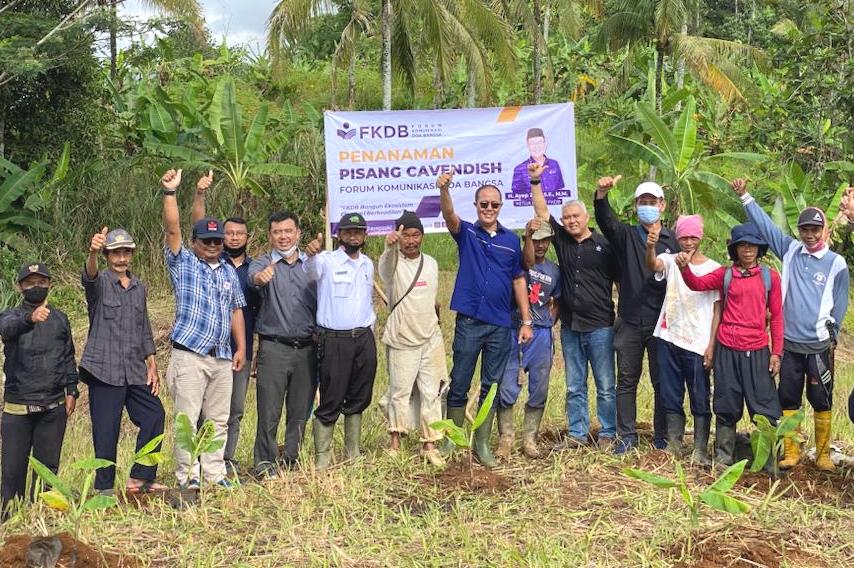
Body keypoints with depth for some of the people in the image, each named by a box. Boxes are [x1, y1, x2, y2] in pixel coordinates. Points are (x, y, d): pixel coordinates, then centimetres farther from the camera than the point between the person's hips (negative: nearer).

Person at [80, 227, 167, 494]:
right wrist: (92, 253, -50)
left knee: (154, 416, 3)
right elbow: (89, 275, -29)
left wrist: (152, 366, 12)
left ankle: (140, 478, 15)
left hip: (135, 370, 6)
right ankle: (104, 489, 7)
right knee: (106, 430, -3)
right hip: (105, 369, -6)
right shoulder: (100, 282, -2)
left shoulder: (138, 287, 15)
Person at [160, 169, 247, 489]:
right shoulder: (183, 264, 3)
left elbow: (236, 310, 17)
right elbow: (172, 230, -10)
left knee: (218, 420, 9)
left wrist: (241, 347, 10)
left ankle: (215, 474, 16)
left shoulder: (229, 272, 17)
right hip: (189, 355, -5)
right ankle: (188, 476, 2)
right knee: (187, 418, -4)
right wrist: (170, 193, -20)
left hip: (223, 358, 5)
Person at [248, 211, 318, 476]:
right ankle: (264, 463, 5)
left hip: (306, 348, 3)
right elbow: (253, 277, -24)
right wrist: (262, 276, -48)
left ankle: (291, 460, 21)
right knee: (269, 412, -4)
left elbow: (322, 303, 14)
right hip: (274, 347, -3)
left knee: (300, 411, 9)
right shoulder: (263, 263, 1)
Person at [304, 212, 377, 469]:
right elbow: (311, 270, -32)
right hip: (335, 340, -6)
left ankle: (354, 455, 22)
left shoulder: (368, 264, 13)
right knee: (331, 402, -4)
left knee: (358, 399, 12)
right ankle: (321, 458, 3)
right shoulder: (327, 261, -7)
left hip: (364, 339, 6)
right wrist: (312, 254, -55)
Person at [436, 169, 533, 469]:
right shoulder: (466, 233, 2)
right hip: (468, 321, -2)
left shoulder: (511, 239, 7)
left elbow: (519, 280, 11)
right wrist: (444, 190, -40)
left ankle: (482, 445, 16)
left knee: (491, 387, 8)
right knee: (459, 385, 3)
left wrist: (526, 321, 8)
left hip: (500, 324, 2)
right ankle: (451, 441, 13)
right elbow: (449, 215, -19)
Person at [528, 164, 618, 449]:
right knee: (574, 387, 10)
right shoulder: (562, 240, 9)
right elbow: (542, 212, 5)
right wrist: (535, 181, -4)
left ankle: (607, 435, 9)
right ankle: (577, 434, 16)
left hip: (600, 326, -4)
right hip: (570, 326, 4)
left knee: (606, 385, 1)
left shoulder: (604, 244, -2)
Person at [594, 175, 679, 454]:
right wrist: (601, 194, -33)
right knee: (626, 381, 5)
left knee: (662, 381, 5)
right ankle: (627, 436, 14)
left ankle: (662, 436, 16)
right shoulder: (626, 236, 7)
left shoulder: (673, 240, 5)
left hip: (661, 323, -1)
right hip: (629, 322, 1)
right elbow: (605, 220, -13)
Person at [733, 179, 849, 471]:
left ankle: (823, 454, 18)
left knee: (821, 401, 5)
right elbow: (765, 225, 5)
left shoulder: (836, 264, -2)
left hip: (819, 346, -2)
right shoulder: (790, 250, 4)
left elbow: (839, 306, 3)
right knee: (788, 400, 7)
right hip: (789, 343, 2)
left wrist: (830, 335, 1)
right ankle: (791, 452, 17)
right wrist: (745, 197, 0)